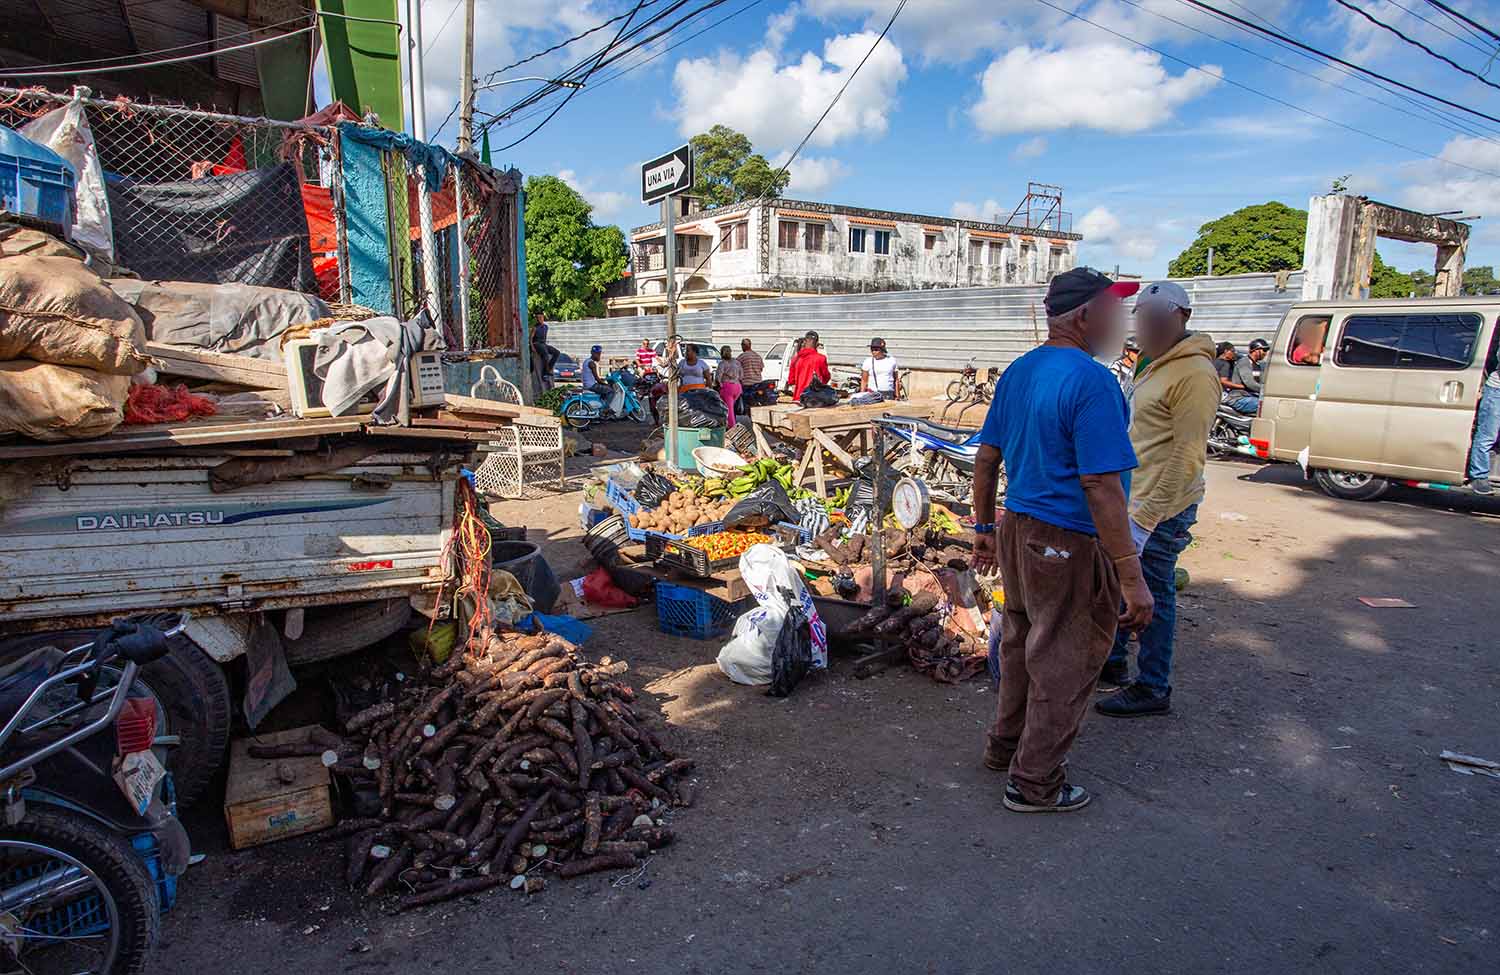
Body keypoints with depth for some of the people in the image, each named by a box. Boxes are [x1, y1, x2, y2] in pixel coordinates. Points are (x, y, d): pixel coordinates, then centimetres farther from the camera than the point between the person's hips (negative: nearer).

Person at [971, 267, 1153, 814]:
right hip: (1069, 545, -8)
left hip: (1017, 529, 9)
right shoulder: (1092, 381, -20)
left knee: (1021, 645, 23)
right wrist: (1131, 579, -21)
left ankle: (1006, 745, 40)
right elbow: (1101, 486, -24)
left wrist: (984, 528, 20)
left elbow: (986, 457, 11)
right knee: (1064, 665, 7)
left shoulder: (1018, 372, 7)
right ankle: (1035, 783, 21)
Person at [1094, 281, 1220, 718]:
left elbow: (1186, 456, -22)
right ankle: (1112, 665, 35)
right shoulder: (1156, 366, 15)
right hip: (1132, 498, 10)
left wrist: (1147, 518, -24)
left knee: (1152, 596, 1)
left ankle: (1153, 690, 16)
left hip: (1160, 507, -10)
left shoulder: (1194, 372, -17)